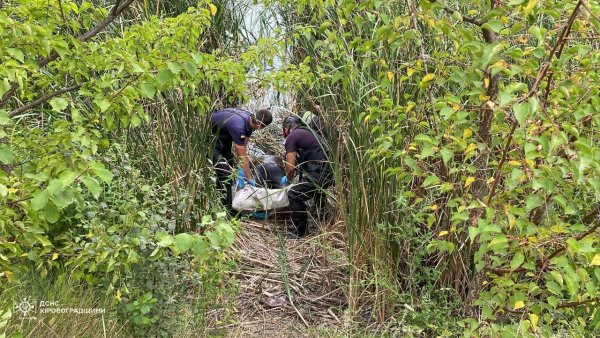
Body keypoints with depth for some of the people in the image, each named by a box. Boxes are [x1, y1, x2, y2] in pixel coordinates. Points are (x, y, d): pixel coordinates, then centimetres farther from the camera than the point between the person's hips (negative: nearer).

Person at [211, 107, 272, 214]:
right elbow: (242, 156, -29)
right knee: (223, 171, -15)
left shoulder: (249, 120, -11)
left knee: (229, 169, 13)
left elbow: (244, 149, -9)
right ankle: (228, 210, -10)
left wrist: (241, 172, -13)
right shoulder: (238, 125, -37)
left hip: (222, 137, 10)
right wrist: (250, 179, -20)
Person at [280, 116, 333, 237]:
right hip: (330, 171, 10)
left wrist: (287, 179, 16)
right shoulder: (309, 132, 24)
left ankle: (301, 233, 2)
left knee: (294, 195, -5)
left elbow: (291, 168, -5)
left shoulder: (291, 137, -2)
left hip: (320, 174, -9)